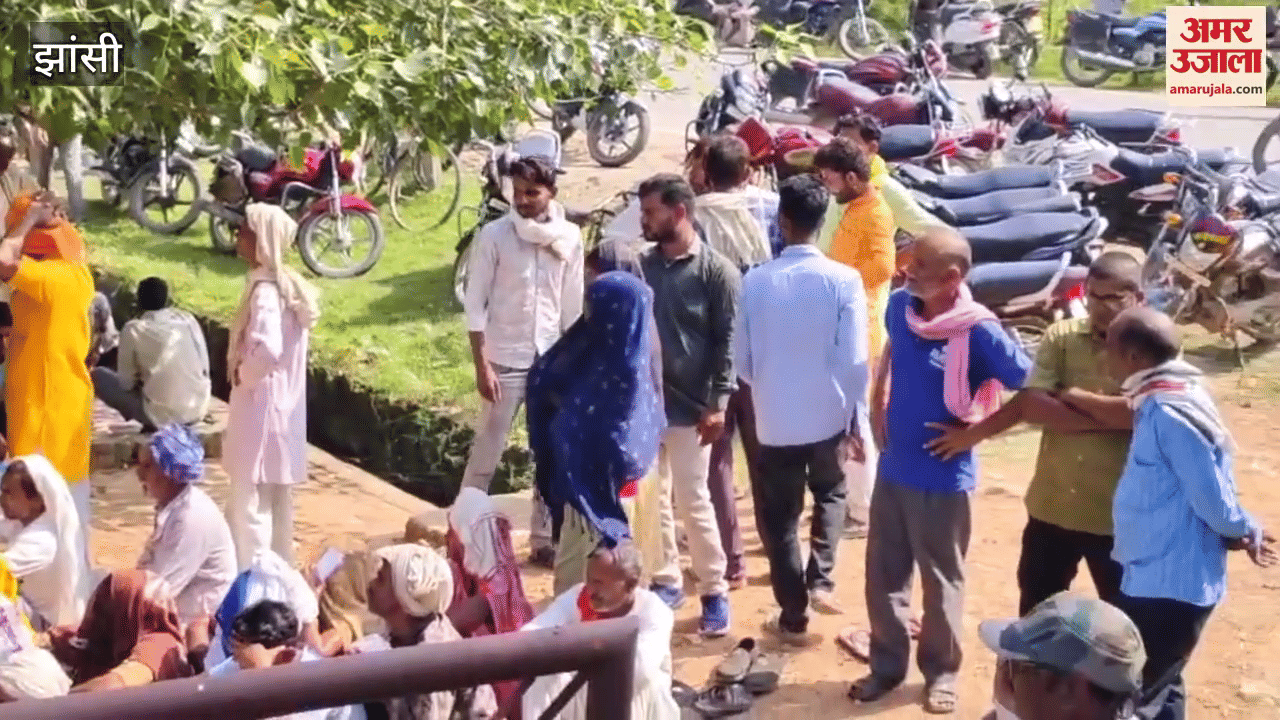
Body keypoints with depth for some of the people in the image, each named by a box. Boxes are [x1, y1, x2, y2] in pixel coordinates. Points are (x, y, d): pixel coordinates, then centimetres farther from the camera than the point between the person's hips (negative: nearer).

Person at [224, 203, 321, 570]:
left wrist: (242, 375, -17)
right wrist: (247, 371, 9)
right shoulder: (287, 284, 8)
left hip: (260, 407, -9)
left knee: (249, 502, -1)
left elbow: (266, 349, -35)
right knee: (275, 499, 17)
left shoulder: (264, 289, -20)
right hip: (282, 405, 9)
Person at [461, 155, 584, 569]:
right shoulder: (494, 236, -9)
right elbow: (475, 304, -7)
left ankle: (544, 541, 20)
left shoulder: (569, 237, 0)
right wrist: (482, 366, -13)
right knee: (486, 454, 1)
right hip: (505, 361, -3)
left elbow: (572, 305, 7)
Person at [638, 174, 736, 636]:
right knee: (650, 500, 11)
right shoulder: (642, 266, 6)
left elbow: (727, 342, -9)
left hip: (689, 407, -5)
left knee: (693, 502, 0)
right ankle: (665, 581, 26)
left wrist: (717, 403, -14)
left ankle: (714, 592, 13)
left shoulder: (716, 271, -9)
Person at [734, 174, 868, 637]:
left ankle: (793, 616, 18)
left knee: (779, 518, 13)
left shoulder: (756, 281, -9)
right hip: (828, 415, 0)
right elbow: (854, 360, -12)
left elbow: (741, 358, -2)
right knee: (830, 494, 27)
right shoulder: (844, 280, -13)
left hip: (774, 420, 0)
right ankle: (820, 578, 12)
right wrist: (857, 419, 0)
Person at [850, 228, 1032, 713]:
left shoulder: (978, 331, -22)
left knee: (940, 580, 13)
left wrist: (974, 430, -12)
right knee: (883, 574, 15)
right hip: (893, 467, 5)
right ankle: (887, 664, 32)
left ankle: (941, 671, 31)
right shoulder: (900, 306, -5)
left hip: (943, 477, -5)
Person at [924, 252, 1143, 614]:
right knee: (1035, 611, 18)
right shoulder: (1061, 336, 0)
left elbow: (1139, 413, -25)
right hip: (1051, 505, 4)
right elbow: (1030, 404, -12)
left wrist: (1073, 395, -14)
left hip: (1116, 514, -3)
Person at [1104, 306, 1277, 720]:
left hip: (1168, 583, -10)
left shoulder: (1168, 413, -23)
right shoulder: (1162, 402, 7)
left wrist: (1246, 531, 0)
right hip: (1164, 577, 10)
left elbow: (1211, 496, -17)